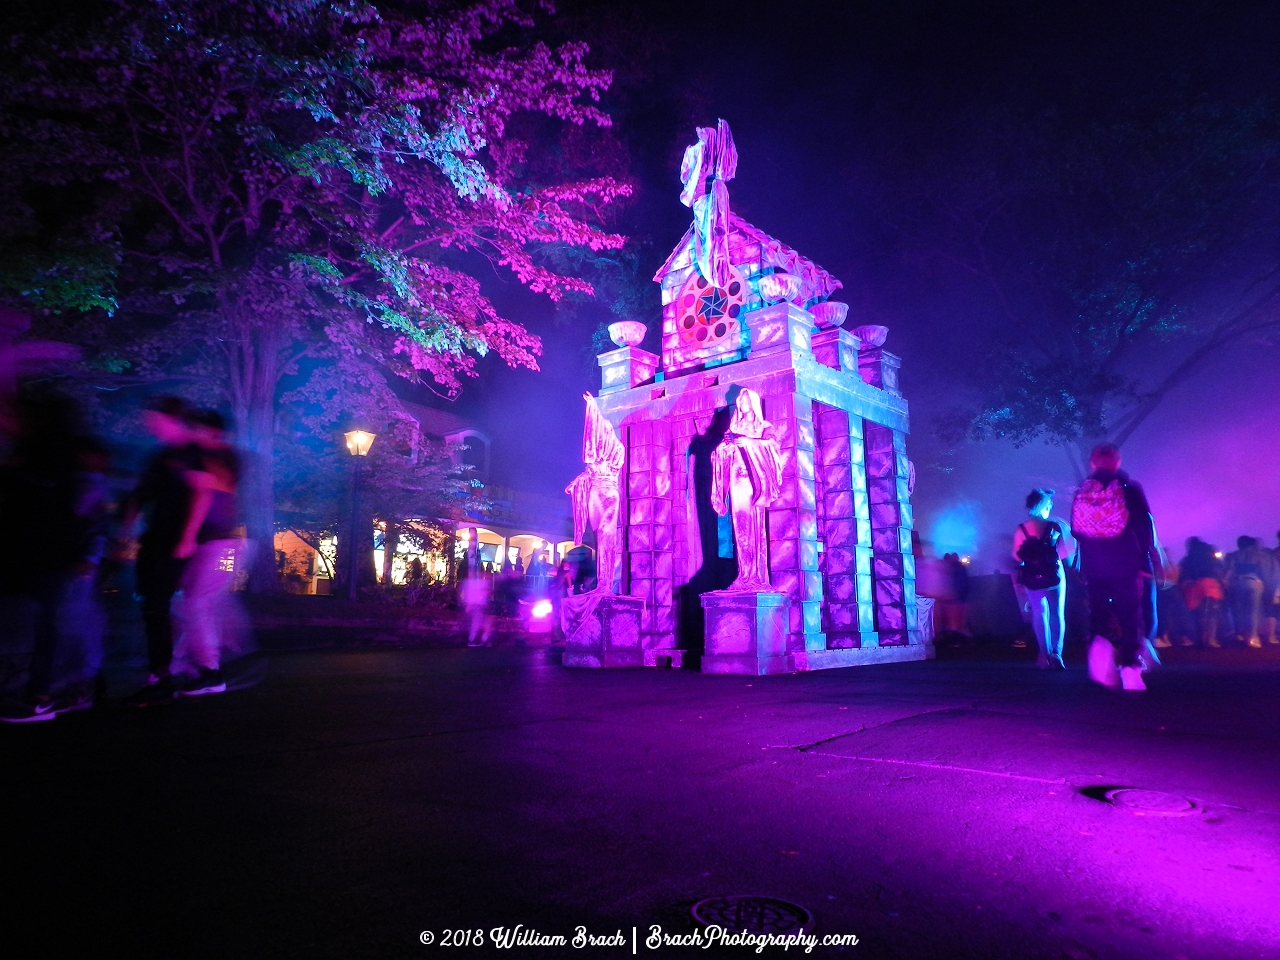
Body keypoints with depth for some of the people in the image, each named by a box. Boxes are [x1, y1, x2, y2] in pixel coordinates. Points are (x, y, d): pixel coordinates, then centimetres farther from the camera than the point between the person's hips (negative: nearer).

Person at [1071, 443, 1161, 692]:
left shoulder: (1082, 491, 2)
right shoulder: (1129, 487, -3)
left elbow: (1075, 530, 4)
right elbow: (1145, 526, -7)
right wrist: (1150, 556, 3)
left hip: (1093, 565, 2)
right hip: (1126, 562, -2)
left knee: (1098, 612, 12)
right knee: (1130, 615, 6)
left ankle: (1100, 643, -18)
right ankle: (1131, 669, 2)